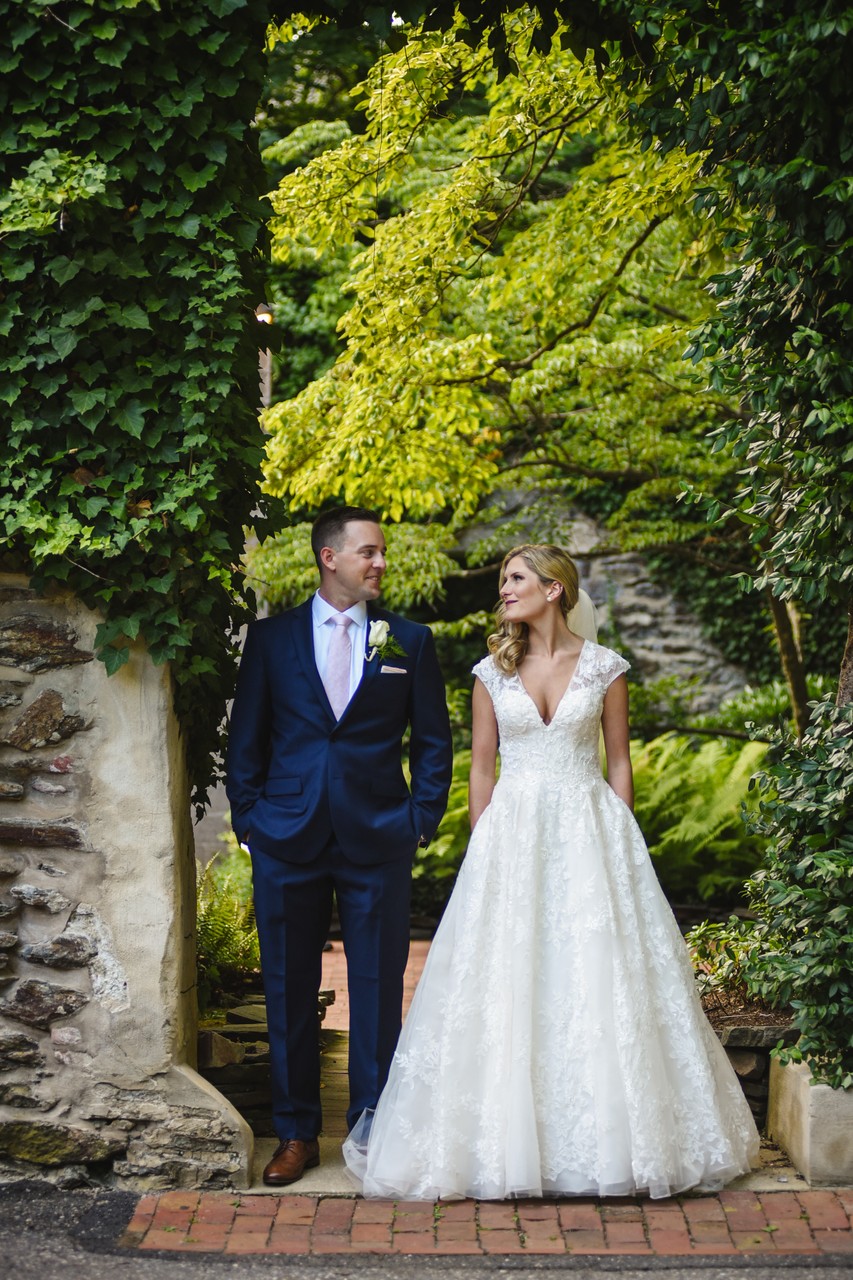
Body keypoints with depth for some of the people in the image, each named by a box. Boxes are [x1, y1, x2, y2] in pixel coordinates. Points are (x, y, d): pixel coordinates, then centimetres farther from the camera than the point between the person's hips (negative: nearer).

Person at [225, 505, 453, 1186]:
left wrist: (422, 821, 1)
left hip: (378, 842, 0)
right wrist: (248, 818, 2)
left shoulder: (410, 640, 5)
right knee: (289, 989, 6)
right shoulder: (272, 637, 5)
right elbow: (246, 737, 8)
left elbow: (434, 741, 8)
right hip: (287, 842, 0)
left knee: (379, 989, 4)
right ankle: (297, 1134, 17)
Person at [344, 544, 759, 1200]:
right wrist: (484, 849, 3)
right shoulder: (493, 671, 6)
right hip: (512, 834, 1)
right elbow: (481, 766, 9)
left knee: (596, 981, -1)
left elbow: (619, 763, 5)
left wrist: (619, 844, -1)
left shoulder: (603, 668, 2)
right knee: (507, 983, -1)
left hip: (589, 830, -1)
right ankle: (509, 1137, 7)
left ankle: (605, 1133, 10)